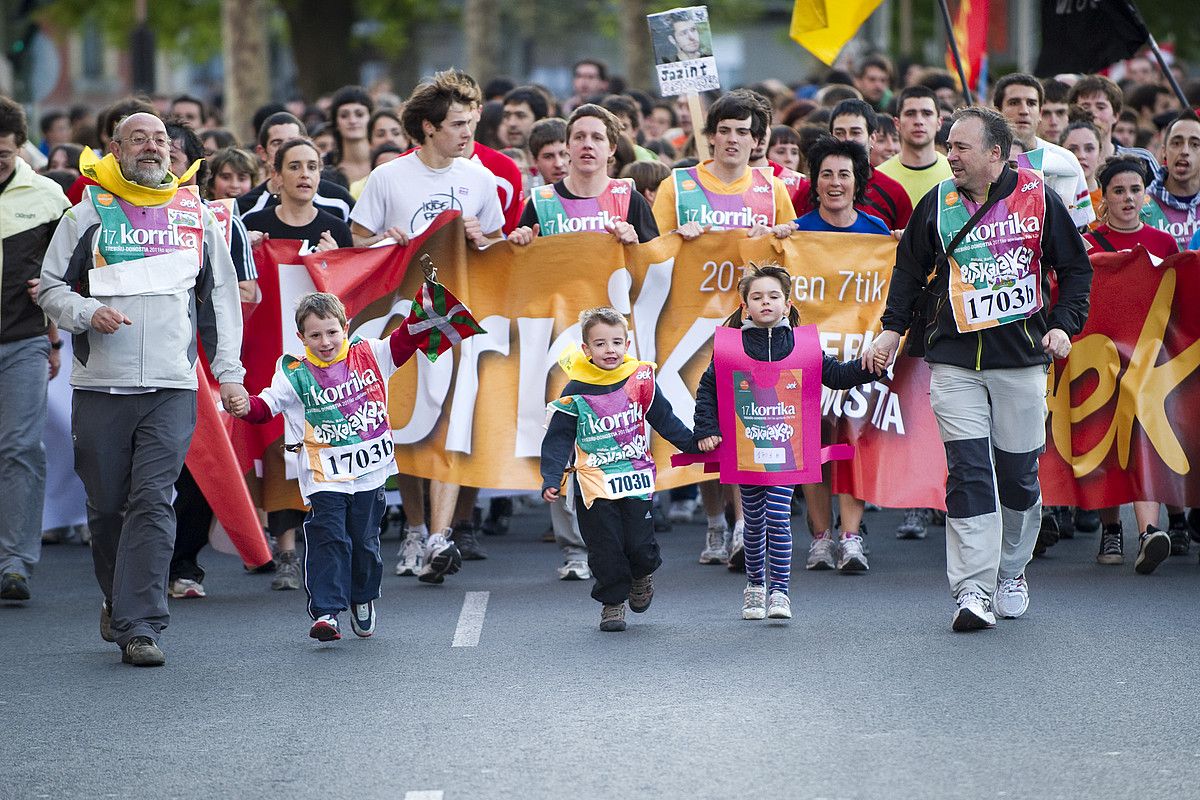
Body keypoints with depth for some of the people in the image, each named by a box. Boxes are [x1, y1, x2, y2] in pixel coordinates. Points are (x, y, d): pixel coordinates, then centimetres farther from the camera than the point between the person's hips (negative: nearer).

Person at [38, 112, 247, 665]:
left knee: (152, 503, -12)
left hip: (171, 389, 0)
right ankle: (119, 602, 29)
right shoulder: (89, 213, 5)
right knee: (107, 507, 6)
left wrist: (229, 372, 11)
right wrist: (89, 313, -13)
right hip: (100, 386, 0)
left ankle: (140, 626, -15)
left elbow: (222, 297, 17)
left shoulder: (195, 213, 11)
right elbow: (51, 288, 7)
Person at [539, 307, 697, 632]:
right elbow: (558, 439, -3)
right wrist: (551, 480, -11)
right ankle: (612, 602, 14)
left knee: (639, 543, -1)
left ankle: (641, 576, 31)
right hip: (594, 482, -1)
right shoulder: (575, 392, -5)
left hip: (636, 478, 1)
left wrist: (694, 444, 13)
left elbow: (665, 419, 13)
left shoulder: (641, 380, -1)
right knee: (605, 547, -2)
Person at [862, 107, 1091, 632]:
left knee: (1018, 471, 4)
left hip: (1022, 356, -1)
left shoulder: (1037, 199, 0)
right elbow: (909, 267, 18)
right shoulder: (937, 205, 6)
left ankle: (1012, 571, 25)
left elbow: (1074, 268, 8)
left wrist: (1063, 324, -4)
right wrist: (894, 327, 9)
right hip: (954, 359, 1)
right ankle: (972, 589, -12)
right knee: (967, 471, -9)